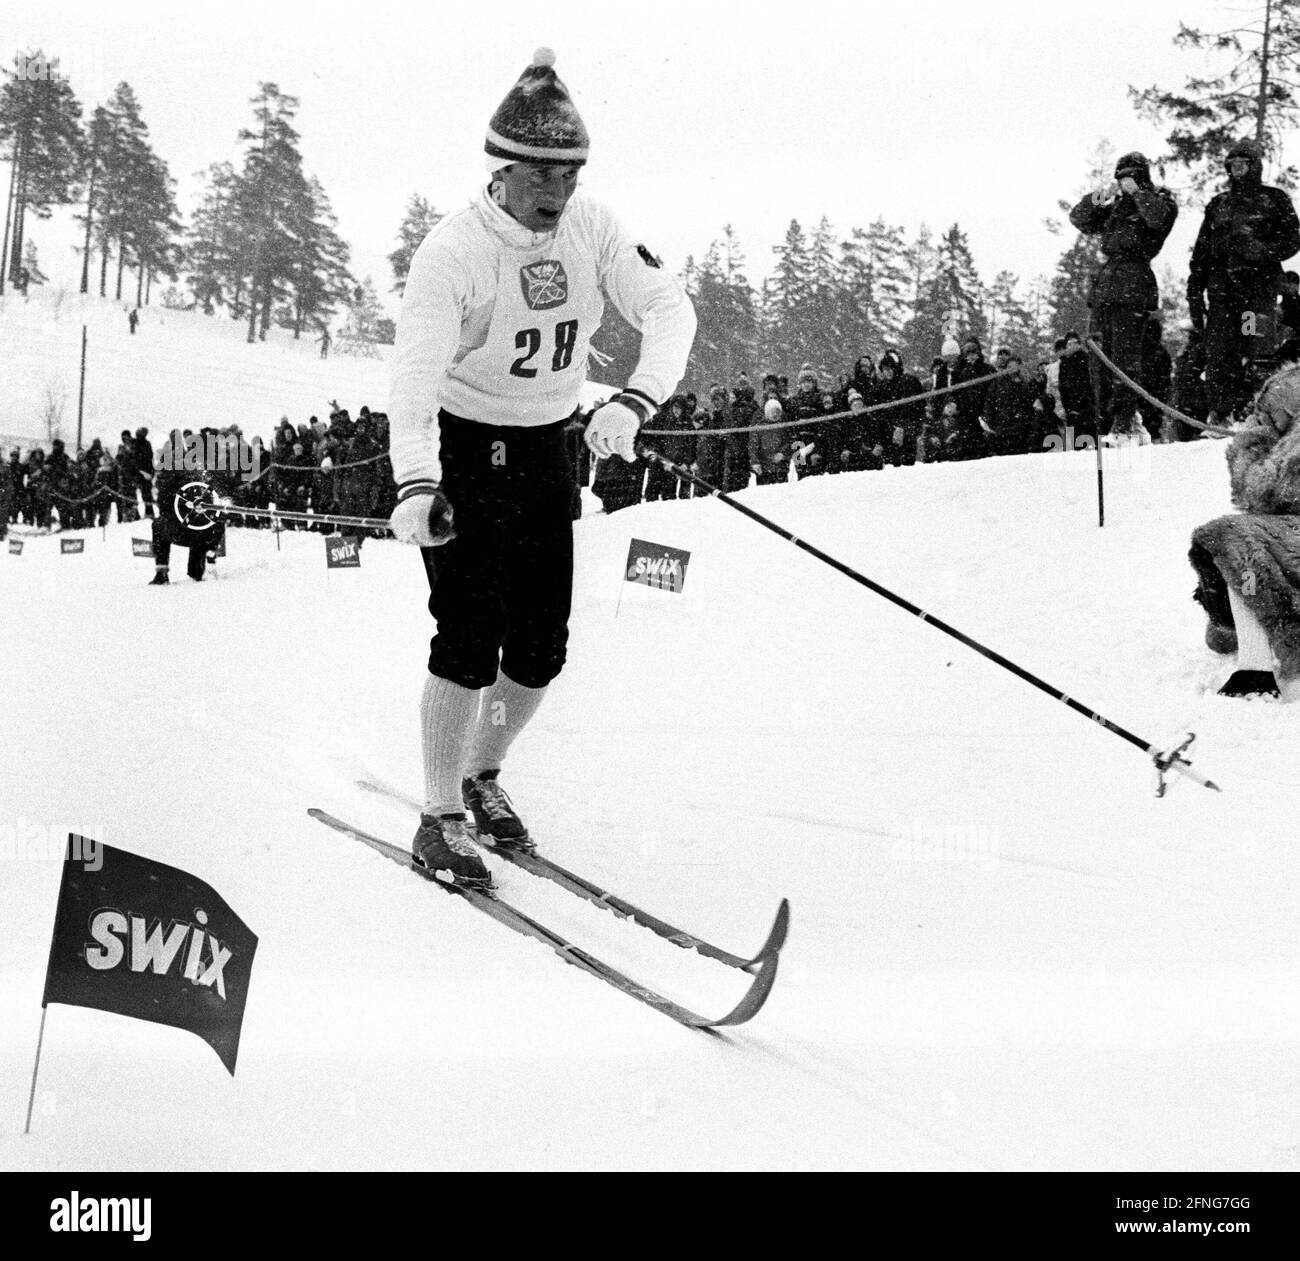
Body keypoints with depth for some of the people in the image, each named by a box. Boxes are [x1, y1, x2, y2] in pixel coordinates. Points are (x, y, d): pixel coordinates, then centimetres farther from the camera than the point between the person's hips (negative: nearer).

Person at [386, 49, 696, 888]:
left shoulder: (592, 228, -8)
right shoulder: (454, 251, -22)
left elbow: (670, 309, -14)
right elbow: (417, 372, -32)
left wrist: (634, 402, -33)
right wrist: (417, 486, -47)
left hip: (547, 448, 5)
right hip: (464, 447, -5)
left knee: (542, 646, 6)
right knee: (472, 637, -12)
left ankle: (483, 775, 30)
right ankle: (441, 820, 0)